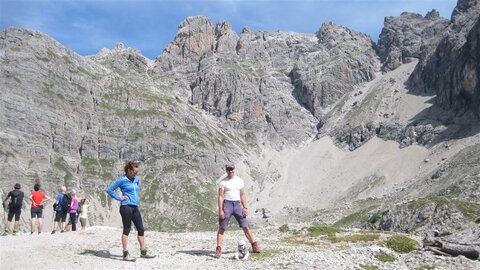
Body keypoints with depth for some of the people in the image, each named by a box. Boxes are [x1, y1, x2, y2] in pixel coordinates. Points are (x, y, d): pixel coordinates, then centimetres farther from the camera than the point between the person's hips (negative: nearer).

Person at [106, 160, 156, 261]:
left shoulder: (136, 179, 14)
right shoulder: (122, 180, -6)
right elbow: (109, 190, -6)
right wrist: (119, 198, -9)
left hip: (135, 207, 7)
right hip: (126, 207, -7)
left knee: (141, 229, 8)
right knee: (127, 229, -5)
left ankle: (143, 252, 17)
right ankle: (126, 254, 0)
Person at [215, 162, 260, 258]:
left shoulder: (239, 180, 11)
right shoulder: (222, 181, 0)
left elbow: (242, 195, 12)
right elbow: (220, 196, -4)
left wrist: (245, 207, 4)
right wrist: (220, 210, -11)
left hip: (237, 204, 3)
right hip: (226, 203, -3)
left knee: (245, 226, 4)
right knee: (222, 228, -3)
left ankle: (254, 246, 14)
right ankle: (218, 249, 3)